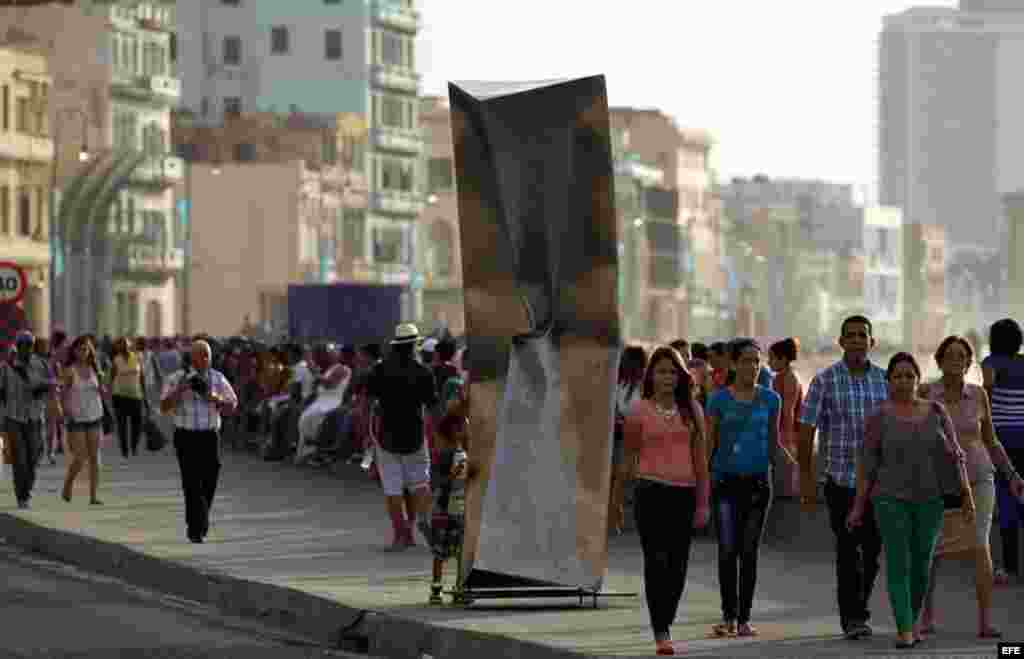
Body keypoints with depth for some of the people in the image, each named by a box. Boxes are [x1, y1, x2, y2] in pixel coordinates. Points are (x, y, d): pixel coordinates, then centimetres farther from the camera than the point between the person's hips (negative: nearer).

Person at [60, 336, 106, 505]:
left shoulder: (94, 368, 6)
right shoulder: (69, 371, -6)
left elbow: (102, 394, 10)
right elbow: (63, 394, -4)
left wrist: (101, 380, -8)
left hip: (95, 416, 4)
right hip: (77, 418, -4)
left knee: (94, 457, 0)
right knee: (80, 458, -8)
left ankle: (93, 496, 3)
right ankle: (67, 487, 17)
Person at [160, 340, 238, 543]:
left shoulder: (218, 379, 6)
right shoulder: (176, 379, -2)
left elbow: (232, 405, 9)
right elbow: (164, 407, -7)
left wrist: (217, 399, -11)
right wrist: (179, 390, -22)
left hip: (210, 436, 3)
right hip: (186, 437, -3)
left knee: (209, 483, 3)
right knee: (192, 483, -9)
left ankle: (198, 524, 27)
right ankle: (196, 529, -6)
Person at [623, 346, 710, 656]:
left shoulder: (691, 409, 7)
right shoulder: (639, 410, 0)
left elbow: (699, 458, 9)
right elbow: (629, 456, 6)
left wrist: (703, 502, 6)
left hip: (684, 493, 3)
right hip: (652, 491, -3)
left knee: (678, 565, 5)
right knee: (657, 561, -6)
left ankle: (665, 624, 19)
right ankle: (661, 633, -2)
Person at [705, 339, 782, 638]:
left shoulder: (770, 399, 6)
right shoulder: (719, 399, 0)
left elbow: (773, 443, 13)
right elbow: (708, 443, 2)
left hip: (757, 481, 2)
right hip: (726, 480, -2)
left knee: (749, 551, 5)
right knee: (727, 550, -9)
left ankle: (744, 618, 11)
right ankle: (729, 616, 1)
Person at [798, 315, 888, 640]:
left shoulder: (885, 380, 6)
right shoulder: (824, 381, -3)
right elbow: (806, 430, -2)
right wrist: (806, 478, -6)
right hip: (841, 478, -3)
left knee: (873, 549, 7)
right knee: (848, 549, -4)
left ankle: (859, 609, 25)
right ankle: (852, 617, 3)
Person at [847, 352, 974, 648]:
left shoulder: (936, 412, 3)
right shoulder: (880, 416, -4)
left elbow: (953, 456, 4)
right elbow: (866, 463, -3)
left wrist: (967, 495, -1)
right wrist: (858, 505, -5)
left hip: (929, 500, 3)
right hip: (892, 499, -3)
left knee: (921, 564, 9)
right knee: (898, 564, -9)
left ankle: (912, 616, 31)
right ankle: (905, 630, -10)